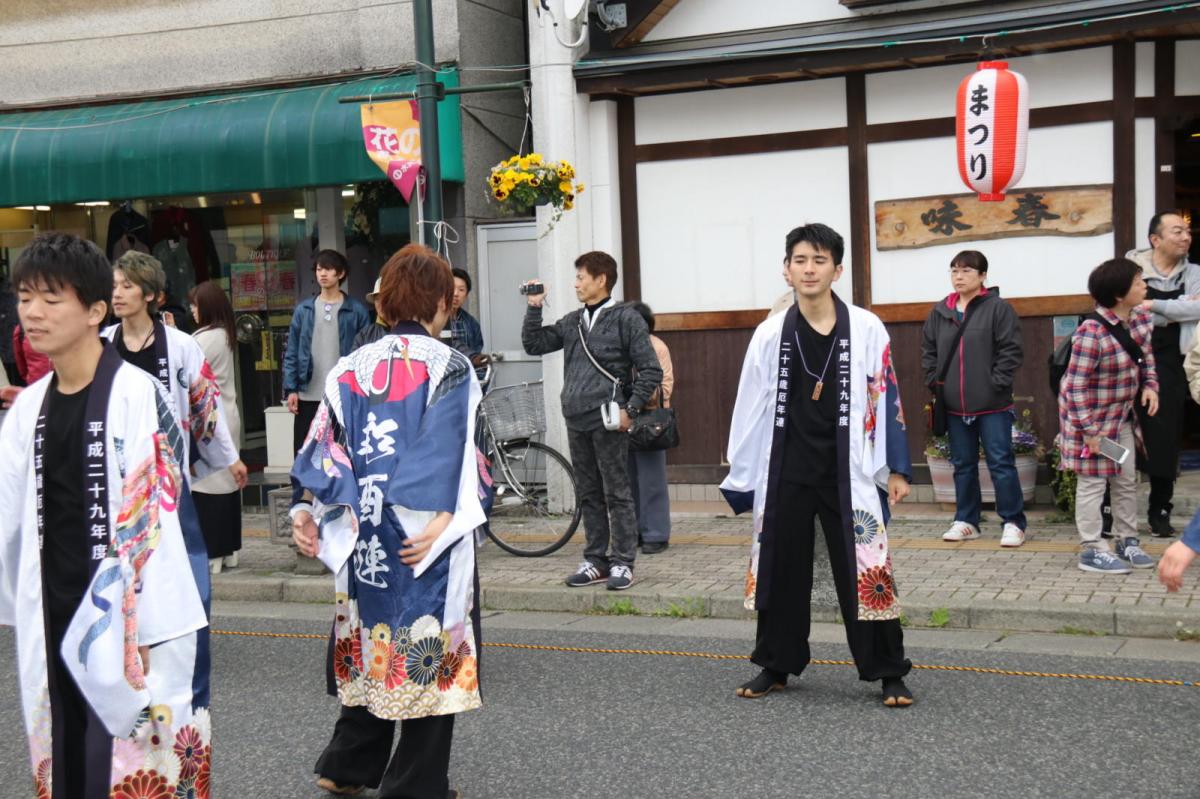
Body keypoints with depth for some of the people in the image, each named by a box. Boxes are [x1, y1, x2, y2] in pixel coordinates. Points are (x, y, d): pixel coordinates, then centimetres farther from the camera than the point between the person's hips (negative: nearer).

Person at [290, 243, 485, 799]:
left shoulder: (351, 368, 4)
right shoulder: (449, 366, -9)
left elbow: (327, 447, 0)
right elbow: (448, 454, -17)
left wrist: (308, 511, 0)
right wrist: (440, 522, -20)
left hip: (364, 540, 5)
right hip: (428, 542, -5)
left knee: (375, 644, 19)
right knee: (429, 651, 6)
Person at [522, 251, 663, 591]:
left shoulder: (626, 318, -3)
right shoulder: (572, 321, 15)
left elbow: (651, 370, -6)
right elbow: (534, 344, 17)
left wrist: (630, 409, -11)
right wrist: (534, 308, 7)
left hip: (607, 420, -6)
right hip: (576, 420, 6)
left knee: (617, 494, -2)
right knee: (588, 495, 11)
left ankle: (622, 563, 3)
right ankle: (595, 560, 18)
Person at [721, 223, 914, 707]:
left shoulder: (866, 329, -3)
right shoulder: (771, 334, 1)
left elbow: (886, 400, 0)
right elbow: (751, 408, 5)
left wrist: (896, 469, -2)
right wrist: (741, 479, 6)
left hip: (847, 473, -2)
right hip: (785, 473, 3)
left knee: (863, 573, -2)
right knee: (780, 570, 11)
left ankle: (888, 673, 10)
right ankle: (776, 667, 26)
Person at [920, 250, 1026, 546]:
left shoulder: (999, 308, -6)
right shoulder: (939, 312, 8)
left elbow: (1010, 351, -9)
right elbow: (928, 351, 14)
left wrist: (996, 385, -15)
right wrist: (934, 383, 3)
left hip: (992, 404, -5)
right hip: (954, 405, 5)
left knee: (1001, 463, -2)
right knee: (963, 465, 13)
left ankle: (1013, 523, 7)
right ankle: (966, 521, 23)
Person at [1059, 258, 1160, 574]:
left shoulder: (1141, 317, -4)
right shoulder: (1092, 332, -29)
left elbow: (1146, 356, 15)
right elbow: (1077, 386, -25)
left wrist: (1150, 385, -4)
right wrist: (1090, 430, -23)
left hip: (1123, 415, 8)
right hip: (1092, 416, -8)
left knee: (1126, 480, 15)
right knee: (1093, 482, 1)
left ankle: (1127, 542, 28)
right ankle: (1092, 550, 9)